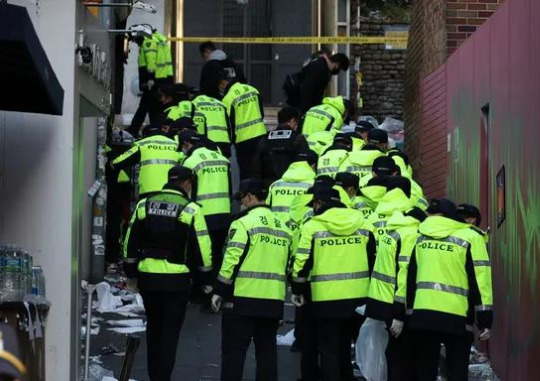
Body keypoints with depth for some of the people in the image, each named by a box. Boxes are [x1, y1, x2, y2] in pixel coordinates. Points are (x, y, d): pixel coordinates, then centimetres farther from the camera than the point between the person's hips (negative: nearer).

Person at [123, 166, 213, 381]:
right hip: (176, 279, -4)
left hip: (147, 277, 4)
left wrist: (131, 274, 19)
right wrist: (207, 279, 3)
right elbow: (202, 248, -7)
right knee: (170, 331, 3)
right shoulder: (190, 210, -7)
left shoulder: (144, 205, 6)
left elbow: (130, 242, 10)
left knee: (153, 327, 18)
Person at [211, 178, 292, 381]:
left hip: (243, 297, -6)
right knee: (267, 350, 11)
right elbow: (288, 264, 17)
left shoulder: (244, 223, -9)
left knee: (233, 351, 0)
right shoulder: (283, 227, 14)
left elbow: (232, 261, -13)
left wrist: (219, 291, -5)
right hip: (274, 300, 6)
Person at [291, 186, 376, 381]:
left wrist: (297, 290, 5)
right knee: (344, 347, 18)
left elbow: (302, 262, -8)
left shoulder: (312, 226, -6)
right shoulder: (363, 224, 7)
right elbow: (374, 259, 9)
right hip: (358, 298, 4)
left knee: (329, 349, 4)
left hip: (327, 299, -4)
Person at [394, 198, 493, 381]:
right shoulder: (470, 238, 0)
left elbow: (406, 277, 8)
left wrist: (399, 315, 12)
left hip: (421, 316, 3)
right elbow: (480, 281, -4)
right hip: (456, 318, -3)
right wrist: (484, 321, -2)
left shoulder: (419, 237, 9)